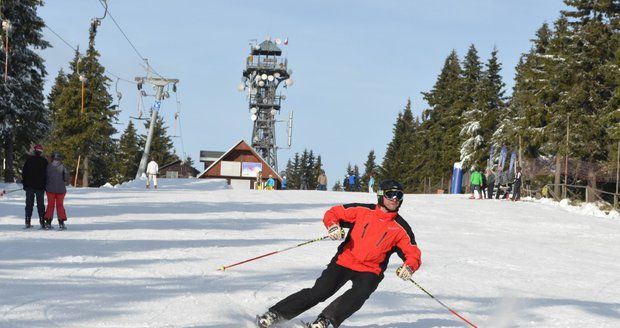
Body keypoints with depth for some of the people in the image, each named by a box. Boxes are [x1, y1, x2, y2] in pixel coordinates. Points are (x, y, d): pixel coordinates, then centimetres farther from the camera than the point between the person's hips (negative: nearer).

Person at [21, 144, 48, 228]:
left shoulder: (29, 159, 0)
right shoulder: (44, 161, -4)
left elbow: (23, 172, 3)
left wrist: (24, 184, 10)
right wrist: (45, 185, 5)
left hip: (29, 186, 1)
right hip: (40, 186, -1)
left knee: (29, 204, 6)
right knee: (40, 204, 4)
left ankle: (28, 222, 1)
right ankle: (42, 222, -2)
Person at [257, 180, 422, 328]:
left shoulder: (401, 228, 0)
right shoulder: (363, 211, -2)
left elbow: (413, 252, 3)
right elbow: (333, 213, 4)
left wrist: (409, 267, -19)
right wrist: (333, 226, -18)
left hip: (371, 270, 1)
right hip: (345, 260, -1)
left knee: (359, 295, -30)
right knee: (319, 292, -13)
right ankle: (275, 314, -4)